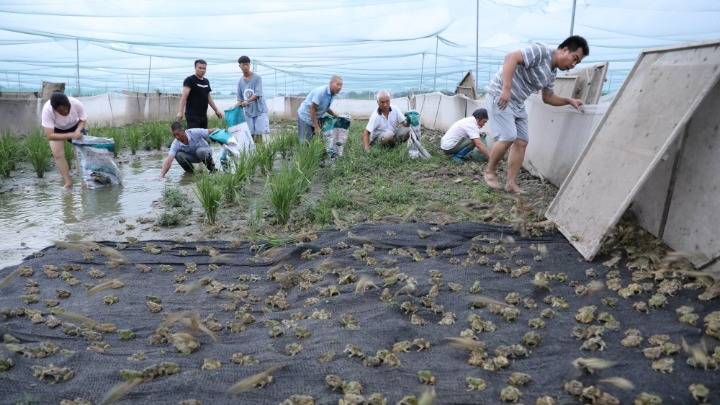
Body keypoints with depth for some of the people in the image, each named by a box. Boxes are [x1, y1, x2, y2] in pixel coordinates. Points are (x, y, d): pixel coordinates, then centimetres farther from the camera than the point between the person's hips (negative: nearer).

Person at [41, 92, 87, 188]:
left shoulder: (76, 104, -36)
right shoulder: (47, 110, -39)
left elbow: (83, 120, -15)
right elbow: (49, 136, -39)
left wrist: (78, 131, -35)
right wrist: (71, 135, -50)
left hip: (74, 126, 1)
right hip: (56, 129, -1)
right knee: (57, 154, -13)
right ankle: (68, 182, -7)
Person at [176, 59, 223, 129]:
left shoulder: (206, 81, 16)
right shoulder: (189, 80, -5)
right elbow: (184, 97, -15)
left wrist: (216, 110, 24)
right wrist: (180, 112, -26)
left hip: (203, 115, 7)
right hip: (192, 115, -7)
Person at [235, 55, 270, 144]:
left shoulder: (257, 78, -7)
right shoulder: (240, 81, 9)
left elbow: (258, 94, -16)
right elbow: (240, 98, 12)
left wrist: (247, 101, -28)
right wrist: (237, 105, -7)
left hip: (259, 110, -4)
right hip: (248, 112, 5)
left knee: (259, 133, -9)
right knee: (250, 134, 3)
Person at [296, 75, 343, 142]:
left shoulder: (332, 94, -1)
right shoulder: (320, 92, -27)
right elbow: (313, 109, -26)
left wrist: (335, 116, 3)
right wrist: (316, 127, -26)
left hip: (316, 117, 8)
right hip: (305, 116, -8)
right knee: (305, 142, -10)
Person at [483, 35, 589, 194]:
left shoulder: (552, 73, 13)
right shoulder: (541, 51, -16)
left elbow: (548, 98, 25)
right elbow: (511, 57, -29)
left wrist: (569, 101, 13)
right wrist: (506, 88, -36)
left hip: (518, 103, 10)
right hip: (500, 95, -9)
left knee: (521, 142, 2)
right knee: (508, 137, -18)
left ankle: (511, 183, 4)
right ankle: (489, 171, 3)